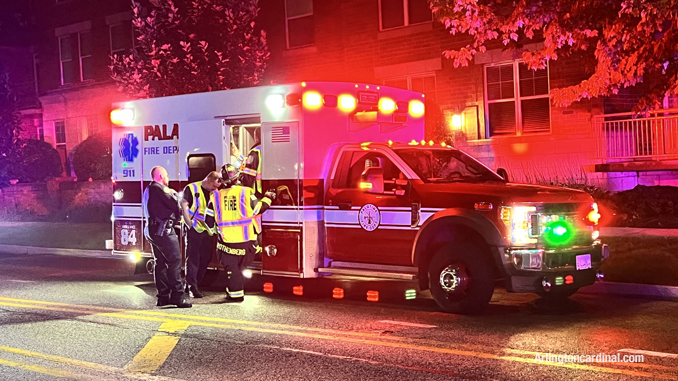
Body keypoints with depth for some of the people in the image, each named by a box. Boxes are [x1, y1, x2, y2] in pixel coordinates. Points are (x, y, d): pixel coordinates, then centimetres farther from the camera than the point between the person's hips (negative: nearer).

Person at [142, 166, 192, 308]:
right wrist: (173, 194, 6)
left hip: (152, 231, 11)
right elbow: (174, 204, -14)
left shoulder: (148, 190, 22)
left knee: (160, 262, 11)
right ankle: (177, 296, -15)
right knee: (174, 261, -11)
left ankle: (163, 296, 13)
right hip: (163, 230, -11)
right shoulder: (159, 188, -11)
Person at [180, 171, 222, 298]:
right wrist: (190, 224, -15)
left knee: (205, 259, 8)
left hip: (208, 231, 6)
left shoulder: (214, 192, 12)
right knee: (193, 259, -4)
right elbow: (184, 207, -10)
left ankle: (191, 285, 19)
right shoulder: (191, 189, -6)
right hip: (194, 230, -6)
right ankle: (191, 286, 0)